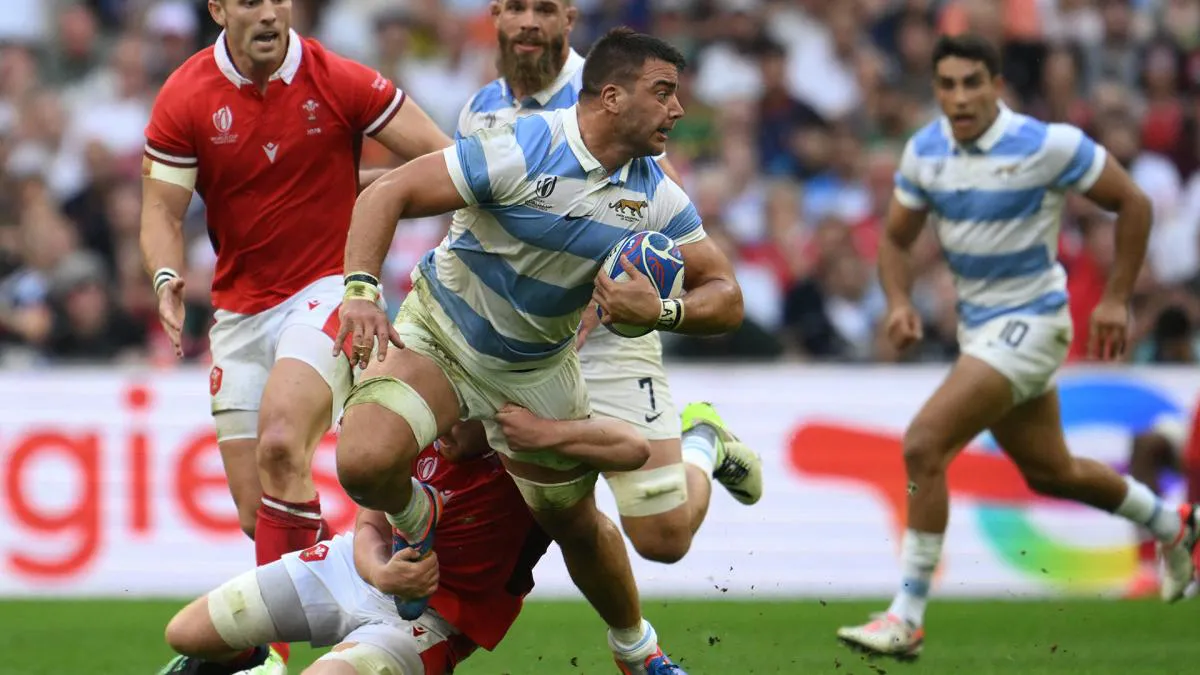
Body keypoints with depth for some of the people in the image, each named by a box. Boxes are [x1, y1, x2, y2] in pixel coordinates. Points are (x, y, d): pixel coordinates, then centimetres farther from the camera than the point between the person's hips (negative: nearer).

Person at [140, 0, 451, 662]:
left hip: (327, 286, -4)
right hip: (239, 307, 4)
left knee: (280, 443, -29)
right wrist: (167, 277, -20)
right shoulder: (184, 99, -4)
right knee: (255, 513, 1)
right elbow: (162, 210, -2)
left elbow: (443, 161, -4)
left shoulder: (339, 81, -8)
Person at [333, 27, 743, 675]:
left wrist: (661, 311, -29)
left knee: (576, 523, 14)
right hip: (438, 331, -4)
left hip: (536, 369, 4)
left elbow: (725, 297, -7)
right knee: (365, 463, -28)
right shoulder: (522, 151, -26)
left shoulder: (657, 197, -9)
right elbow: (386, 194, -25)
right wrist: (362, 289, -39)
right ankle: (415, 520, 8)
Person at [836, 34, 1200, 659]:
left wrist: (1115, 300, -9)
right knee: (1049, 471, 22)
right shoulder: (925, 152, -2)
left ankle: (906, 618, -16)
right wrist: (899, 302, -10)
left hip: (1029, 321, -7)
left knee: (923, 446, -21)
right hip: (977, 324, 7)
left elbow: (1132, 203, -8)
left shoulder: (1047, 145, -19)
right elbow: (896, 239, 10)